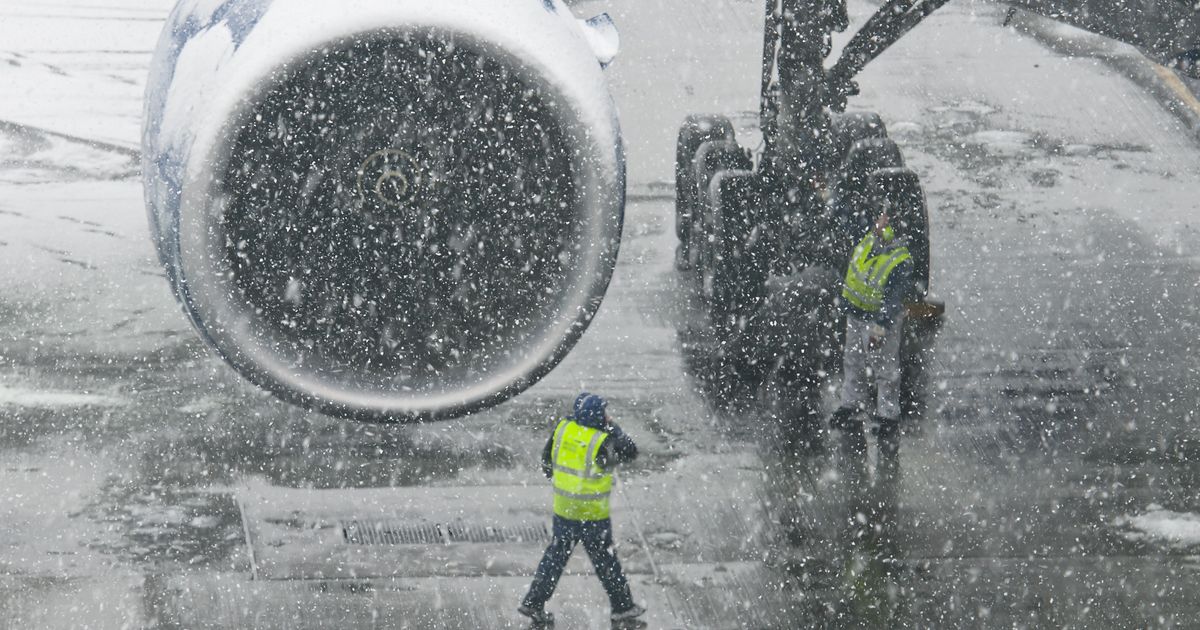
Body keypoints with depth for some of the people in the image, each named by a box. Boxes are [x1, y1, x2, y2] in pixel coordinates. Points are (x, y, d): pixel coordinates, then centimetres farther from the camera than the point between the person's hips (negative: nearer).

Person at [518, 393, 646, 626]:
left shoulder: (563, 427, -7)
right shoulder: (602, 442, -23)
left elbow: (547, 460, 3)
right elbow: (631, 452, -6)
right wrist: (610, 426, -6)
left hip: (563, 508, 5)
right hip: (592, 512, -5)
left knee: (556, 555, 17)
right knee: (605, 560, 10)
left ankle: (533, 603, 18)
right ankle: (623, 606, 24)